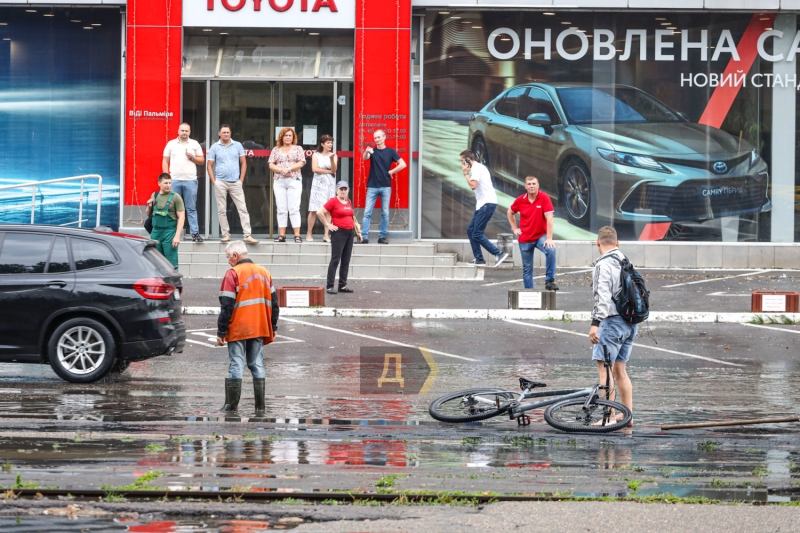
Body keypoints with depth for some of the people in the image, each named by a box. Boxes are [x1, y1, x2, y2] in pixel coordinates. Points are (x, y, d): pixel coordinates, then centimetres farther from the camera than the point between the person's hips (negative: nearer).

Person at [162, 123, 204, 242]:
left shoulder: (195, 144, 9)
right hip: (174, 180, 0)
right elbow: (165, 161, 9)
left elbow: (202, 161, 11)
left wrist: (192, 157, -7)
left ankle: (195, 233, -3)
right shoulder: (171, 144, 8)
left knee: (191, 208, -1)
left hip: (190, 180, 0)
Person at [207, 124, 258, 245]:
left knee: (242, 208, -5)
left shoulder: (237, 145, 6)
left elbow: (243, 163, 9)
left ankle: (247, 235, -7)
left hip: (235, 183, 0)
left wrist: (241, 179, 1)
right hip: (220, 183, 0)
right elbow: (210, 165, 5)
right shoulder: (215, 147, 4)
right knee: (222, 210, 2)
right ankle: (226, 235, 10)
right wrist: (213, 181, -4)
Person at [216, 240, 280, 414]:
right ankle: (260, 406, 5)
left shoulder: (233, 274, -10)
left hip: (238, 330, -5)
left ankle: (231, 405, 1)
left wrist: (221, 332, -8)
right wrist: (273, 328, 20)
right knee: (257, 364, 8)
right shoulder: (264, 272, 10)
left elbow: (226, 306, -12)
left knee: (236, 365, -1)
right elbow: (274, 302, 14)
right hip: (259, 329, 5)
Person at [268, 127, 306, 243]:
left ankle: (297, 235, -9)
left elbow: (301, 163, -2)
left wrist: (288, 169, -13)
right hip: (279, 181, 3)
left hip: (294, 181, -3)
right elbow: (271, 165, 6)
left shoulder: (298, 149, 8)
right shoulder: (276, 150, 14)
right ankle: (281, 235, 3)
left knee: (294, 209, -8)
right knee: (281, 209, 2)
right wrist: (281, 170, -11)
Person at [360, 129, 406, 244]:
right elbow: (365, 158, -20)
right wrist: (366, 152, -41)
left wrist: (391, 172, -4)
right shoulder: (372, 151, 3)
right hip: (372, 186, 0)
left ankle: (382, 237, 8)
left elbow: (403, 164, -1)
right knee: (367, 212, -4)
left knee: (385, 213, 3)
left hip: (386, 186, 0)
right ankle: (364, 237, -5)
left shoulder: (390, 151, 2)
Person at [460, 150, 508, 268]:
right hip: (483, 204, 11)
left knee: (477, 234, -12)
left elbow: (473, 185, -21)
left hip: (487, 204, -11)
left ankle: (499, 253, -12)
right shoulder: (479, 167, 20)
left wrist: (466, 173, -11)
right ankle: (479, 259, 13)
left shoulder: (476, 169, -10)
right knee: (470, 230, 12)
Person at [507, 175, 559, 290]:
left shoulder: (544, 198, -11)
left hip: (541, 236, -3)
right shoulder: (520, 200, -2)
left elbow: (549, 218, -17)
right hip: (525, 239, 3)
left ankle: (549, 281, -23)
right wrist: (514, 228, 11)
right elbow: (510, 212, 19)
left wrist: (549, 238, -23)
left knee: (551, 251, -31)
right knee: (527, 268, 7)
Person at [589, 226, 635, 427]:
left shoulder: (603, 265, -11)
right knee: (620, 370, 15)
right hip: (630, 323, 9)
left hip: (612, 322, -9)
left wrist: (595, 323, -26)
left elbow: (603, 297, -22)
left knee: (605, 369, -7)